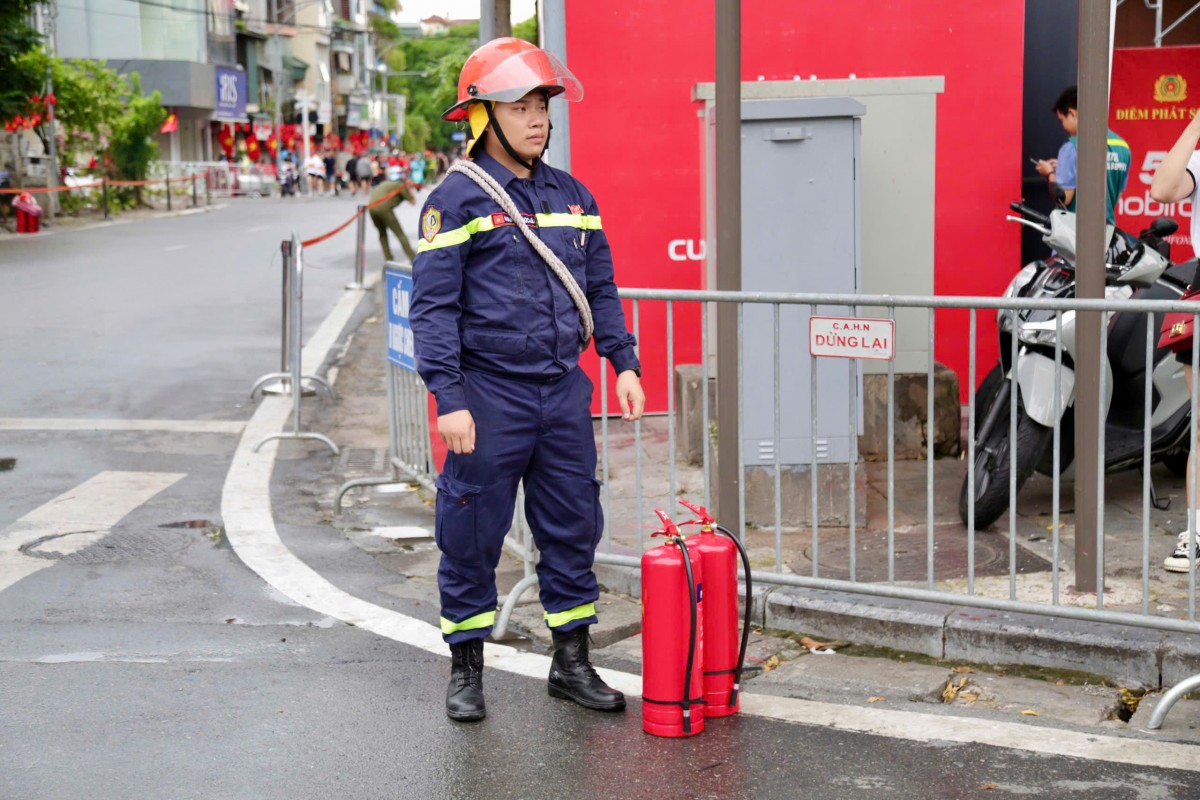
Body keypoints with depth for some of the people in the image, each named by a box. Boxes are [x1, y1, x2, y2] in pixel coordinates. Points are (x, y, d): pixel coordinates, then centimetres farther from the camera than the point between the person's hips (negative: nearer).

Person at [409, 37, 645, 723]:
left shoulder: (572, 197, 11)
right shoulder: (457, 200, -6)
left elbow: (601, 289, 17)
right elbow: (434, 307, -10)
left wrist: (625, 364, 7)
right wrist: (450, 401, -17)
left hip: (564, 393, 5)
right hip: (490, 396, -5)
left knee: (574, 529, 10)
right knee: (473, 536, 3)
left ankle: (572, 664, 23)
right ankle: (466, 670, 18)